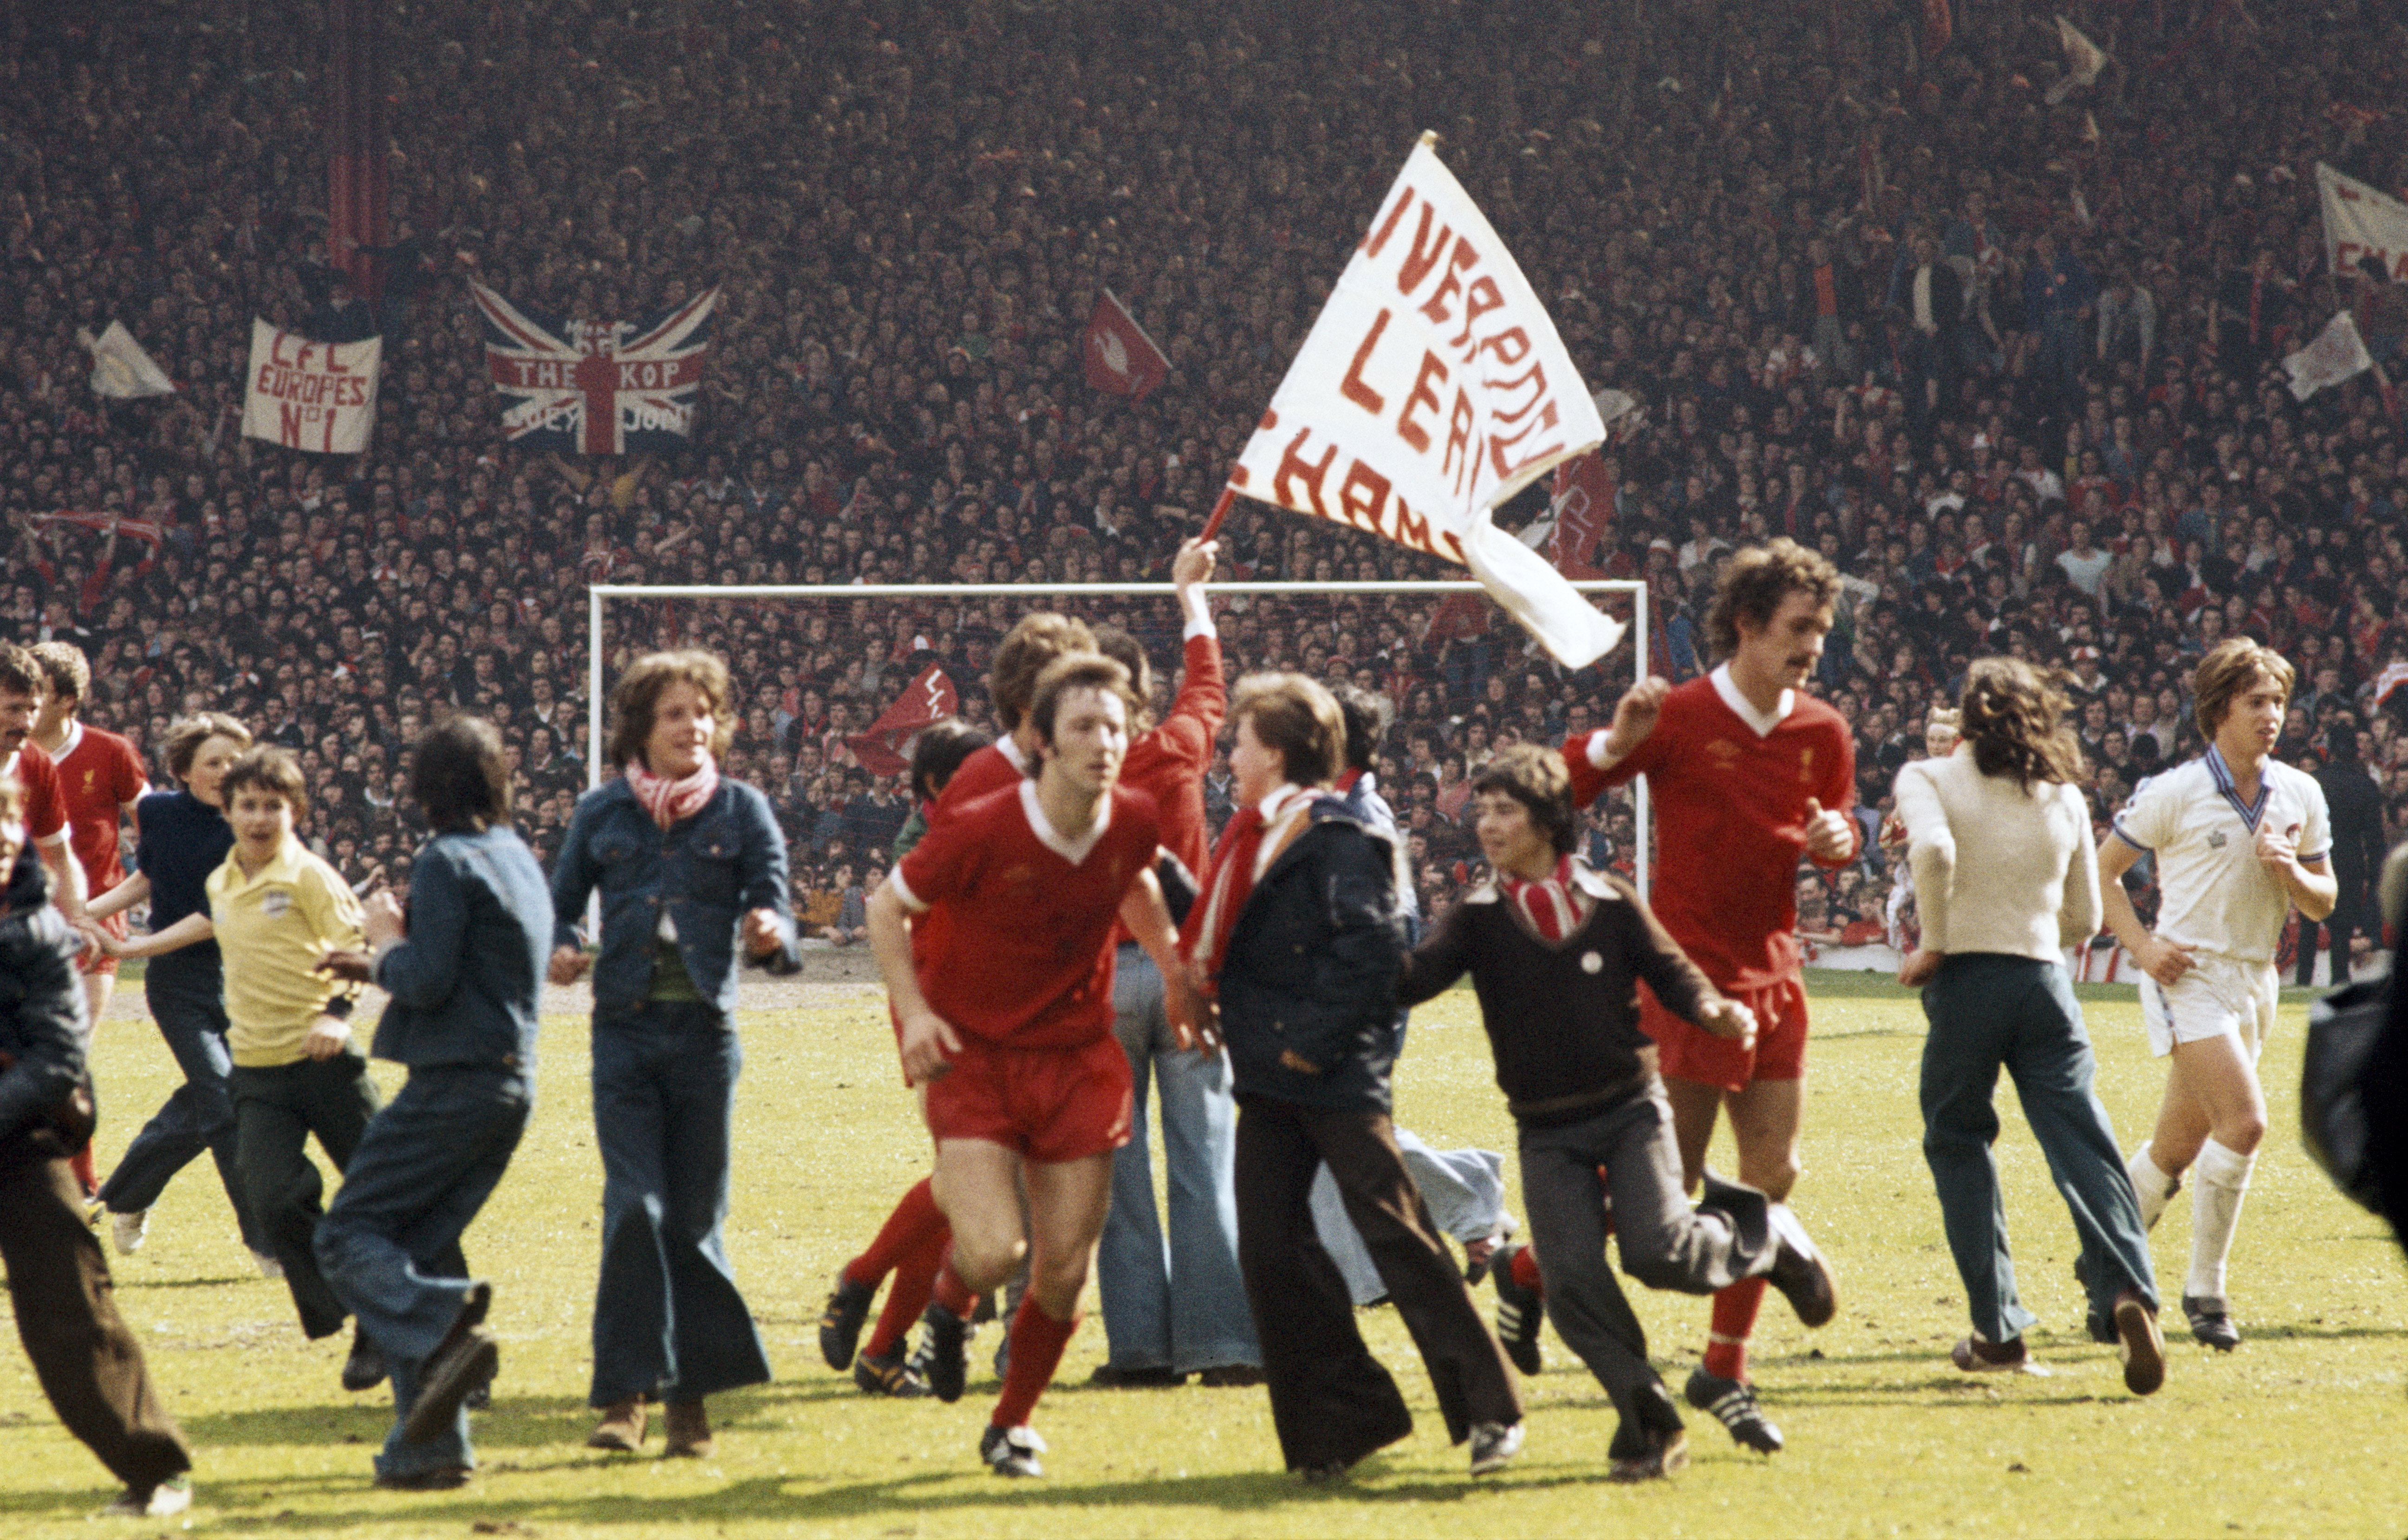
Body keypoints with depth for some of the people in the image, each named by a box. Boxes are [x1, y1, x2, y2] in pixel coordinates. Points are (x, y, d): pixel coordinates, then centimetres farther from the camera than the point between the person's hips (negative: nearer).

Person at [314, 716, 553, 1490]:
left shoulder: (447, 861, -11)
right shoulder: (521, 860, 17)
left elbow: (429, 982, -18)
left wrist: (386, 941, 1)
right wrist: (377, 967, 24)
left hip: (453, 1082, -9)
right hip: (511, 1085, 9)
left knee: (347, 1235, -3)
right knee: (412, 1247, 12)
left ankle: (444, 1327, -29)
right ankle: (429, 1444, 6)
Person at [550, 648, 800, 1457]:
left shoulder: (741, 809, 5)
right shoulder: (601, 812, 7)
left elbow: (773, 905, 0)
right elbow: (562, 901, 12)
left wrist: (770, 930, -24)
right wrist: (559, 950, -10)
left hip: (705, 1031, 0)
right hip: (626, 1027, 0)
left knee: (696, 1216, 5)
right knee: (634, 1207, -11)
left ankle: (692, 1396, 14)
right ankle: (626, 1393, -8)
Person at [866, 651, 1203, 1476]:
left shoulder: (1136, 823, -6)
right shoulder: (981, 830, -20)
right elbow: (886, 909, -5)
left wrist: (1176, 970, 11)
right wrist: (914, 1011, -15)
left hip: (1077, 1058, 4)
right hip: (974, 1055, -4)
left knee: (1065, 1270, 3)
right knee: (993, 1252, -19)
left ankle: (1013, 1422, 27)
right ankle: (951, 1297, 20)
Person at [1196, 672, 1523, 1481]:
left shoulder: (1339, 840, -12)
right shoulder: (1255, 840, 16)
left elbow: (1372, 949, -21)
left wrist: (1317, 1037, -20)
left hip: (1337, 1079, -9)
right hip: (1269, 1079, 9)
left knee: (1398, 1238, -7)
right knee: (1272, 1249, 3)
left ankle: (1488, 1411, -2)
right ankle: (1342, 1421, 10)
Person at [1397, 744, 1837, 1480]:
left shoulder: (1610, 902, -1)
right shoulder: (1479, 918, 0)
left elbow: (1670, 972, 5)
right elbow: (1415, 978, -13)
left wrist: (1715, 1010, -15)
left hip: (1629, 1108, -2)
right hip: (1547, 1131, 2)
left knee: (1659, 1252, -19)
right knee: (1572, 1280, -11)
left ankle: (1766, 1239, 13)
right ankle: (1649, 1421, 4)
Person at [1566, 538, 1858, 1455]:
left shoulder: (1823, 734, 6)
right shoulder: (1678, 718, -9)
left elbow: (1842, 835, 21)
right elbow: (1554, 797, -6)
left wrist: (1838, 838, -3)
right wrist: (1613, 744, -26)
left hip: (1775, 975, 6)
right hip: (1688, 971, -6)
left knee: (1773, 1176, 4)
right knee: (1665, 1183, -6)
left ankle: (1725, 1370, 15)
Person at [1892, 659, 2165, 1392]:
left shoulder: (1929, 778, 2)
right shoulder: (2064, 794, 13)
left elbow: (1932, 849, -20)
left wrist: (1934, 943, -9)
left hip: (1964, 981, -2)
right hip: (2045, 981, 2)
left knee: (1958, 1146, 13)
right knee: (2083, 1146, -2)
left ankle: (1997, 1328, 9)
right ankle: (2128, 1289, -25)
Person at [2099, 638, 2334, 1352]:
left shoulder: (2300, 794, 6)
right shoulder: (2173, 792, -8)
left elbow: (2323, 903, 12)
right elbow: (2103, 871, 0)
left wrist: (2290, 871, -10)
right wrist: (2142, 945, -11)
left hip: (2255, 982, 6)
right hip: (2188, 974, -6)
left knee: (2179, 1148, 10)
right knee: (2244, 1120, -21)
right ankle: (2205, 1289, -11)